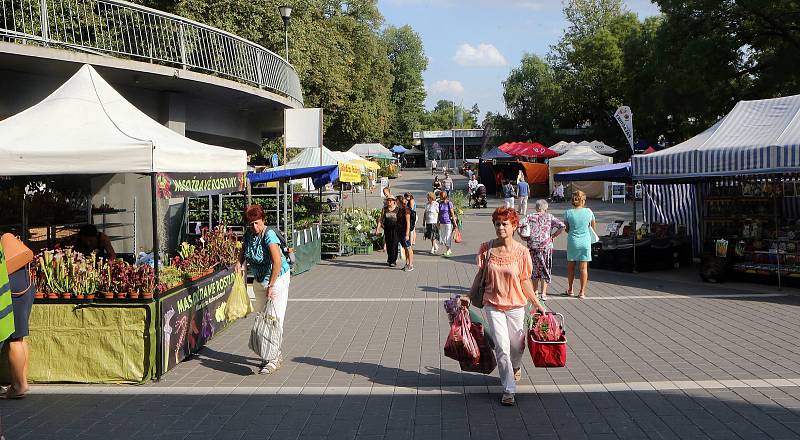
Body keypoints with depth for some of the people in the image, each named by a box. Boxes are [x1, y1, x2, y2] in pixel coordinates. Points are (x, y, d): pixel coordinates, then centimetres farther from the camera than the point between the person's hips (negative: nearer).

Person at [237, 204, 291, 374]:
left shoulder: (269, 235, -23)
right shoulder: (249, 235, -1)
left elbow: (277, 262, -33)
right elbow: (244, 251, 18)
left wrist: (270, 286, -31)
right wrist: (240, 262, -4)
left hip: (278, 278, -8)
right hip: (259, 281, 8)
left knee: (275, 318, -9)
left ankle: (274, 360, -5)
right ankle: (275, 354, 24)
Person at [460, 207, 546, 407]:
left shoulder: (522, 251, -6)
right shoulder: (487, 248, -4)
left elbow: (524, 280, 1)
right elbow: (480, 275, 6)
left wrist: (536, 303, 0)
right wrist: (469, 296, 3)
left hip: (515, 305, 0)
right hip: (493, 304, 0)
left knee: (517, 346, 11)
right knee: (502, 347, -7)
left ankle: (514, 368, 47)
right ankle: (508, 389, 7)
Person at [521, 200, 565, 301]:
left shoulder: (530, 217, 6)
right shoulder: (549, 217, 4)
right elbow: (562, 226, -7)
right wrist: (553, 235, 3)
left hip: (532, 246, 2)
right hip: (546, 246, -2)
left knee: (534, 269, 15)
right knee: (545, 270, 7)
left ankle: (535, 291, 24)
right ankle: (543, 293, 3)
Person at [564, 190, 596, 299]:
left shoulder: (568, 213, -6)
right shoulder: (588, 211, -4)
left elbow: (567, 229, 1)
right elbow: (593, 226, 9)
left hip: (572, 241, 0)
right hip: (585, 241, 0)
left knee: (571, 266, 14)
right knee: (584, 267, 4)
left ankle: (570, 290, 23)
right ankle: (582, 292, 5)